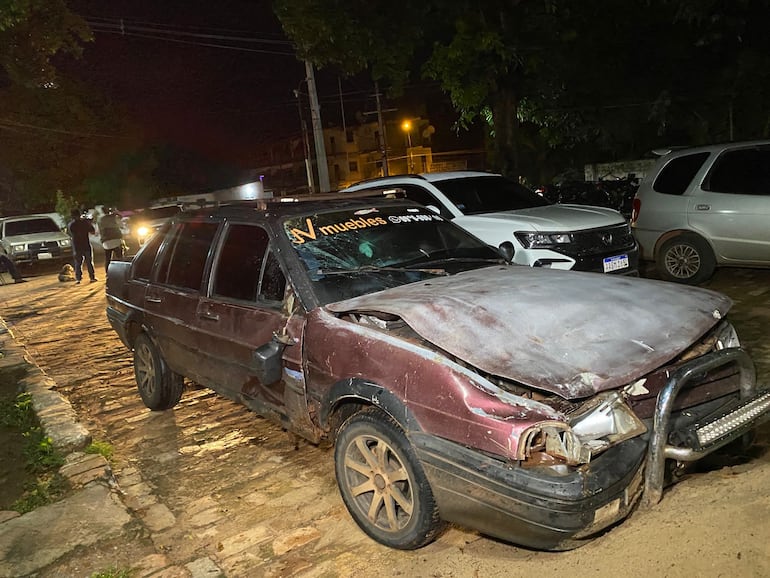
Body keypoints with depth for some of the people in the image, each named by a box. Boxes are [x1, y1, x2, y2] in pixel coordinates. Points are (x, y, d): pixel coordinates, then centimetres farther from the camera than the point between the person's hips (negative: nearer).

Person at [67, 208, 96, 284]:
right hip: (86, 245, -1)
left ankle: (78, 278, 3)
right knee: (89, 262, 7)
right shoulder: (85, 222, -6)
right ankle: (92, 277, 7)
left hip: (76, 247, 1)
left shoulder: (70, 225, 1)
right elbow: (93, 232, -2)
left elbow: (70, 234, 11)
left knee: (78, 263, 8)